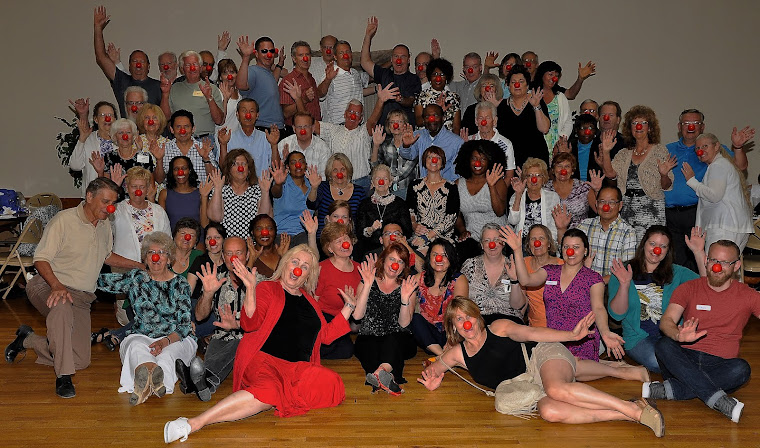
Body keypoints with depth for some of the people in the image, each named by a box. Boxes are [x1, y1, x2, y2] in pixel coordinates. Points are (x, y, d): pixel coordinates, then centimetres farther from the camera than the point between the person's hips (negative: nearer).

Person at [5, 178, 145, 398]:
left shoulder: (105, 225, 10)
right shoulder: (64, 220, -10)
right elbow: (41, 259, -14)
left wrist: (141, 266, 19)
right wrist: (57, 286, -30)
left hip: (82, 297, 6)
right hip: (47, 286, -6)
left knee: (81, 361, -5)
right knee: (62, 306, -43)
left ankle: (27, 339, 18)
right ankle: (64, 376, -32)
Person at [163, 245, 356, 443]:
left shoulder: (309, 301, 26)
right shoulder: (267, 289, 10)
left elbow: (326, 334, 23)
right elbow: (250, 325, -4)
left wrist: (349, 307, 21)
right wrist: (250, 289, -17)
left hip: (297, 368, 5)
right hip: (264, 360, -5)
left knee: (328, 382, -30)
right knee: (269, 391, -40)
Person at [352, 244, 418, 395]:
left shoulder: (407, 287, 10)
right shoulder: (367, 283, 9)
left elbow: (404, 323, -1)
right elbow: (357, 315, -6)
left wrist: (405, 298, -17)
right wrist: (367, 285, -12)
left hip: (398, 339, 0)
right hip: (368, 338, 0)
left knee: (393, 339, -36)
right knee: (370, 346, -36)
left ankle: (382, 371, -59)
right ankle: (388, 377, -57)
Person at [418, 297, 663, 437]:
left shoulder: (499, 328, -4)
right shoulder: (458, 354, 6)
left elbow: (530, 332, -13)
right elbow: (433, 368, 17)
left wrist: (572, 335, -24)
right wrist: (432, 378, -8)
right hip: (536, 385, 6)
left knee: (556, 389, -36)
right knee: (548, 411, -22)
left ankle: (632, 407, -29)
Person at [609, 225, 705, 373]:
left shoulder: (676, 272, 14)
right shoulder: (623, 272, 6)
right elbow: (617, 315, -3)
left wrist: (699, 252, -10)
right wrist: (624, 285, -19)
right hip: (638, 337, -2)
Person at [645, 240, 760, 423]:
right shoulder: (688, 289, 7)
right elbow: (666, 321, -8)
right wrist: (679, 335, -32)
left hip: (719, 365, 0)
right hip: (684, 361, 0)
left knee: (741, 369, -33)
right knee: (664, 345, -31)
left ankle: (667, 389, -35)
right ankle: (719, 401, -38)